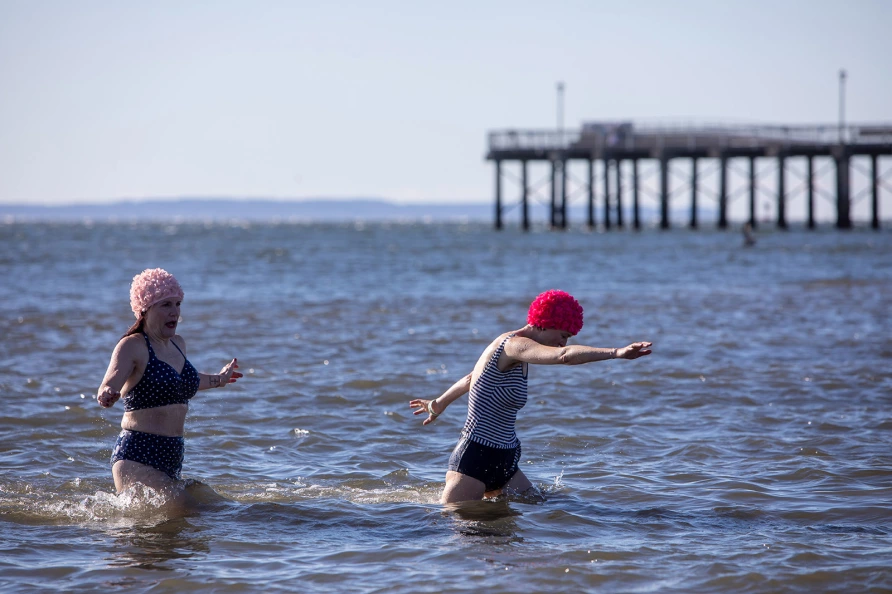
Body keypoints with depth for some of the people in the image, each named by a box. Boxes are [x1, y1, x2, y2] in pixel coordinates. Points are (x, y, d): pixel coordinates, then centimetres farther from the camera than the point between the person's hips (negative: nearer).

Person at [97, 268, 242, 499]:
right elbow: (107, 389, -23)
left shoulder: (178, 344, 15)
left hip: (172, 455, 8)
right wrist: (107, 396, -46)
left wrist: (217, 380, 50)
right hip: (138, 457, -8)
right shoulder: (132, 347, -9)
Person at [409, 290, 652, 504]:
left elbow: (471, 379, 32)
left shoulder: (518, 355, 15)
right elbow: (565, 356, -35)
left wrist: (439, 404, 47)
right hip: (476, 458, -10)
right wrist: (617, 353, -41)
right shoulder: (514, 345, -16)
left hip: (502, 462, 10)